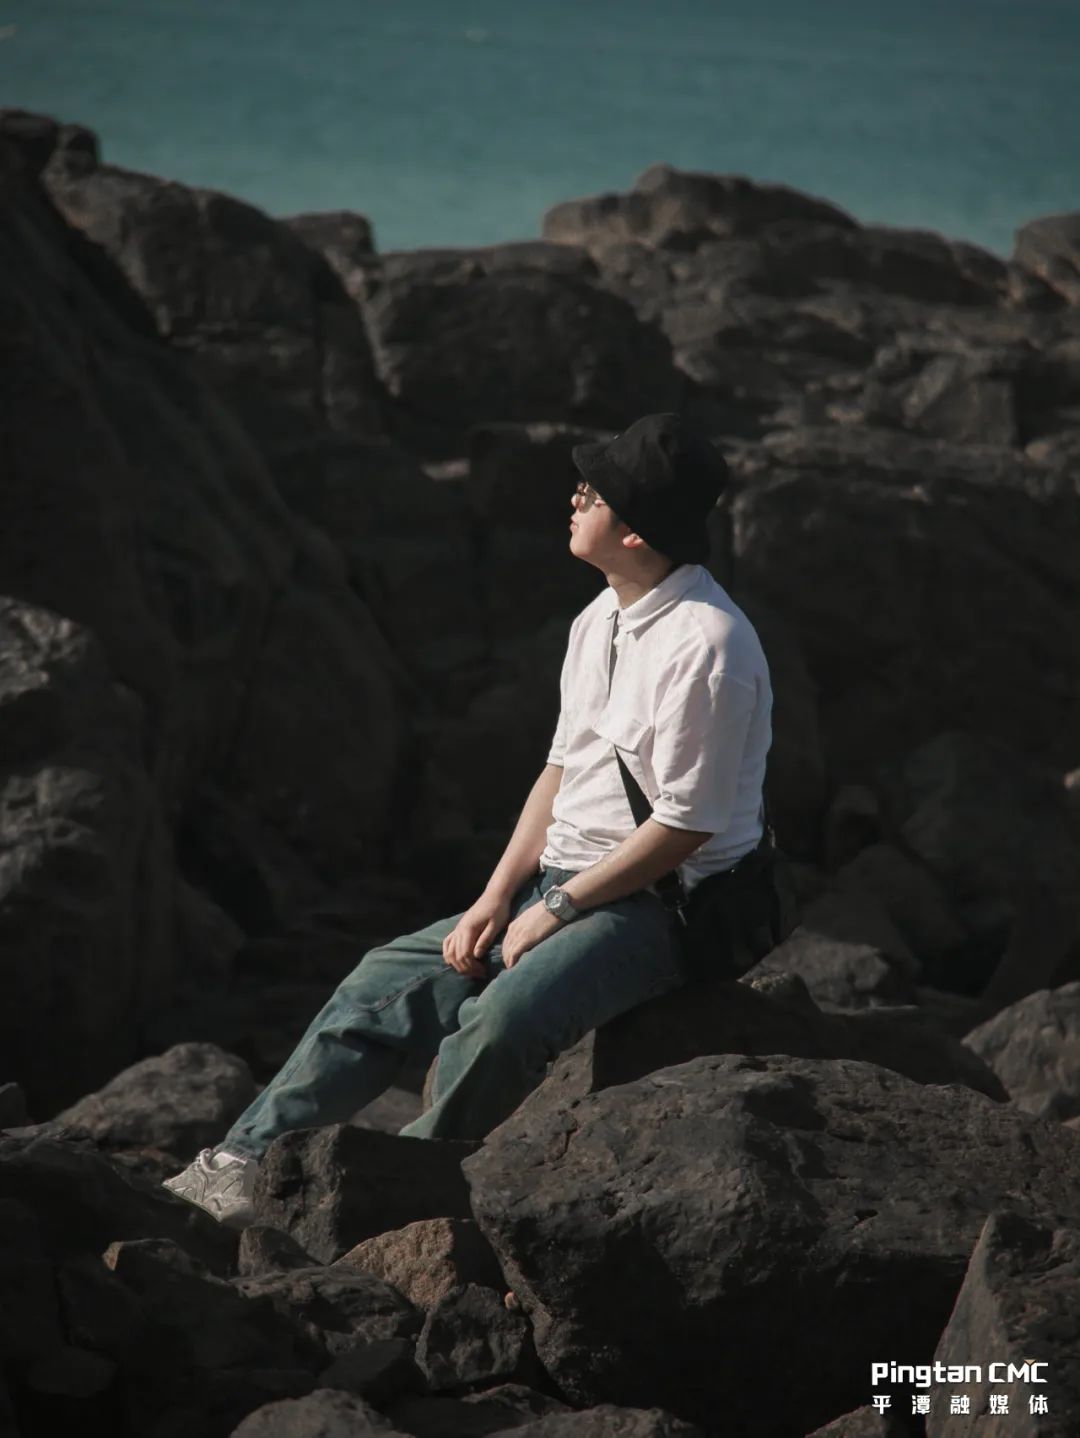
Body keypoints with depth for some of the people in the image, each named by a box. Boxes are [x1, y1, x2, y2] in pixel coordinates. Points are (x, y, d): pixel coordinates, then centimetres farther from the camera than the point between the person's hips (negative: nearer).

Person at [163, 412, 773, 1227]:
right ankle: (243, 1167, -7)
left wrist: (556, 908, -14)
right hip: (561, 888, 9)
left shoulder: (707, 646, -19)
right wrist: (496, 900, 2)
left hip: (660, 907, -8)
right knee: (390, 980, -3)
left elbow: (684, 826, -19)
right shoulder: (599, 622, 9)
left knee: (500, 1020, -31)